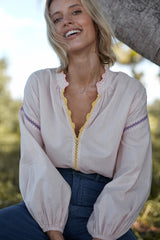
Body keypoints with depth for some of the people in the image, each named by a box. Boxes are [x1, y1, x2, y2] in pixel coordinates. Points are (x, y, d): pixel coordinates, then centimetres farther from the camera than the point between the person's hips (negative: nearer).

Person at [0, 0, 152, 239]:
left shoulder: (130, 91, -2)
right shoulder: (39, 84, 1)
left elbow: (132, 178, -5)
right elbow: (35, 164, -5)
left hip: (105, 219, -1)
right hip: (45, 211, 1)